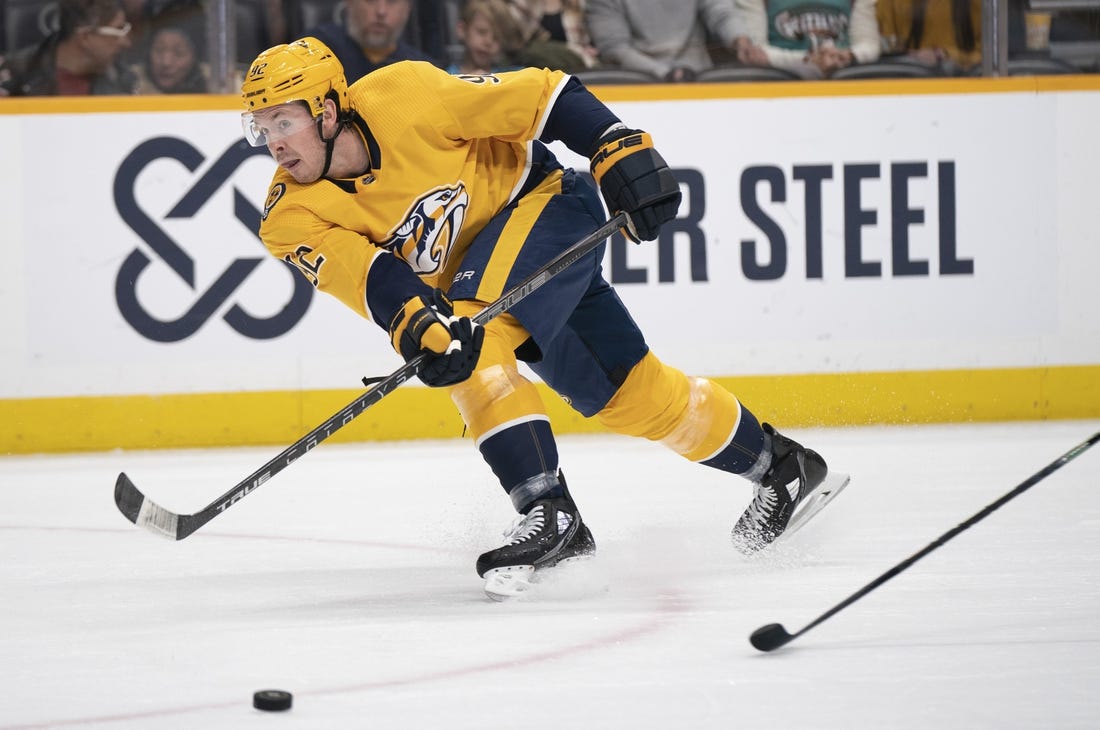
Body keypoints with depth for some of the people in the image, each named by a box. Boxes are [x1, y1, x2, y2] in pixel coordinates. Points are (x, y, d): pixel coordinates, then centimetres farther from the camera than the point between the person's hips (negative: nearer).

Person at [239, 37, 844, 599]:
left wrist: (619, 150, -24)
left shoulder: (404, 97, -26)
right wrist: (418, 324, -48)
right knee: (623, 394, 9)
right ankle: (780, 467, 28)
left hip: (543, 206, -6)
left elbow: (536, 96, -19)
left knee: (475, 334, -29)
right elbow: (363, 272, -30)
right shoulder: (293, 218, -15)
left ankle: (549, 513, -26)